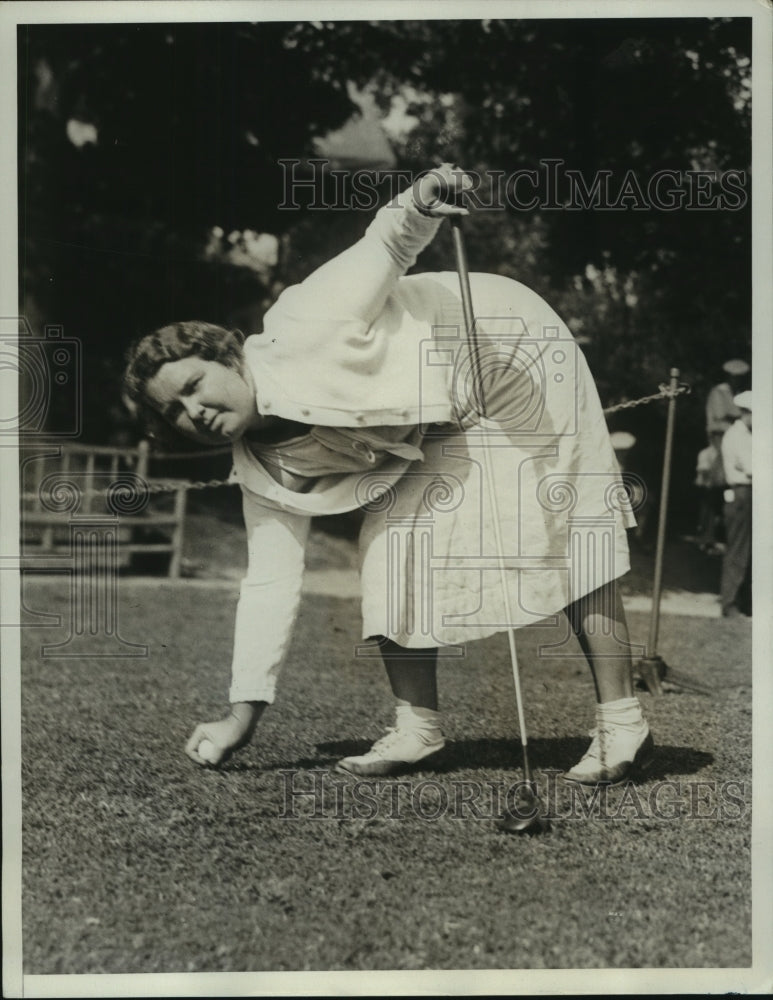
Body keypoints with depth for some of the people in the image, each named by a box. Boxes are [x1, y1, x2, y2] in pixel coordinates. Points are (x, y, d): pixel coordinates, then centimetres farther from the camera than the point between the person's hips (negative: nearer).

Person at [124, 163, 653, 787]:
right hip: (441, 425, 7)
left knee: (563, 537, -11)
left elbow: (388, 245, -22)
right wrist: (243, 714, -10)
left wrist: (417, 207, -46)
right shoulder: (265, 473, -7)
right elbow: (270, 584, -6)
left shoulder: (303, 333, -27)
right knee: (394, 547, -7)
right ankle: (418, 727, 2)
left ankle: (623, 726, -8)